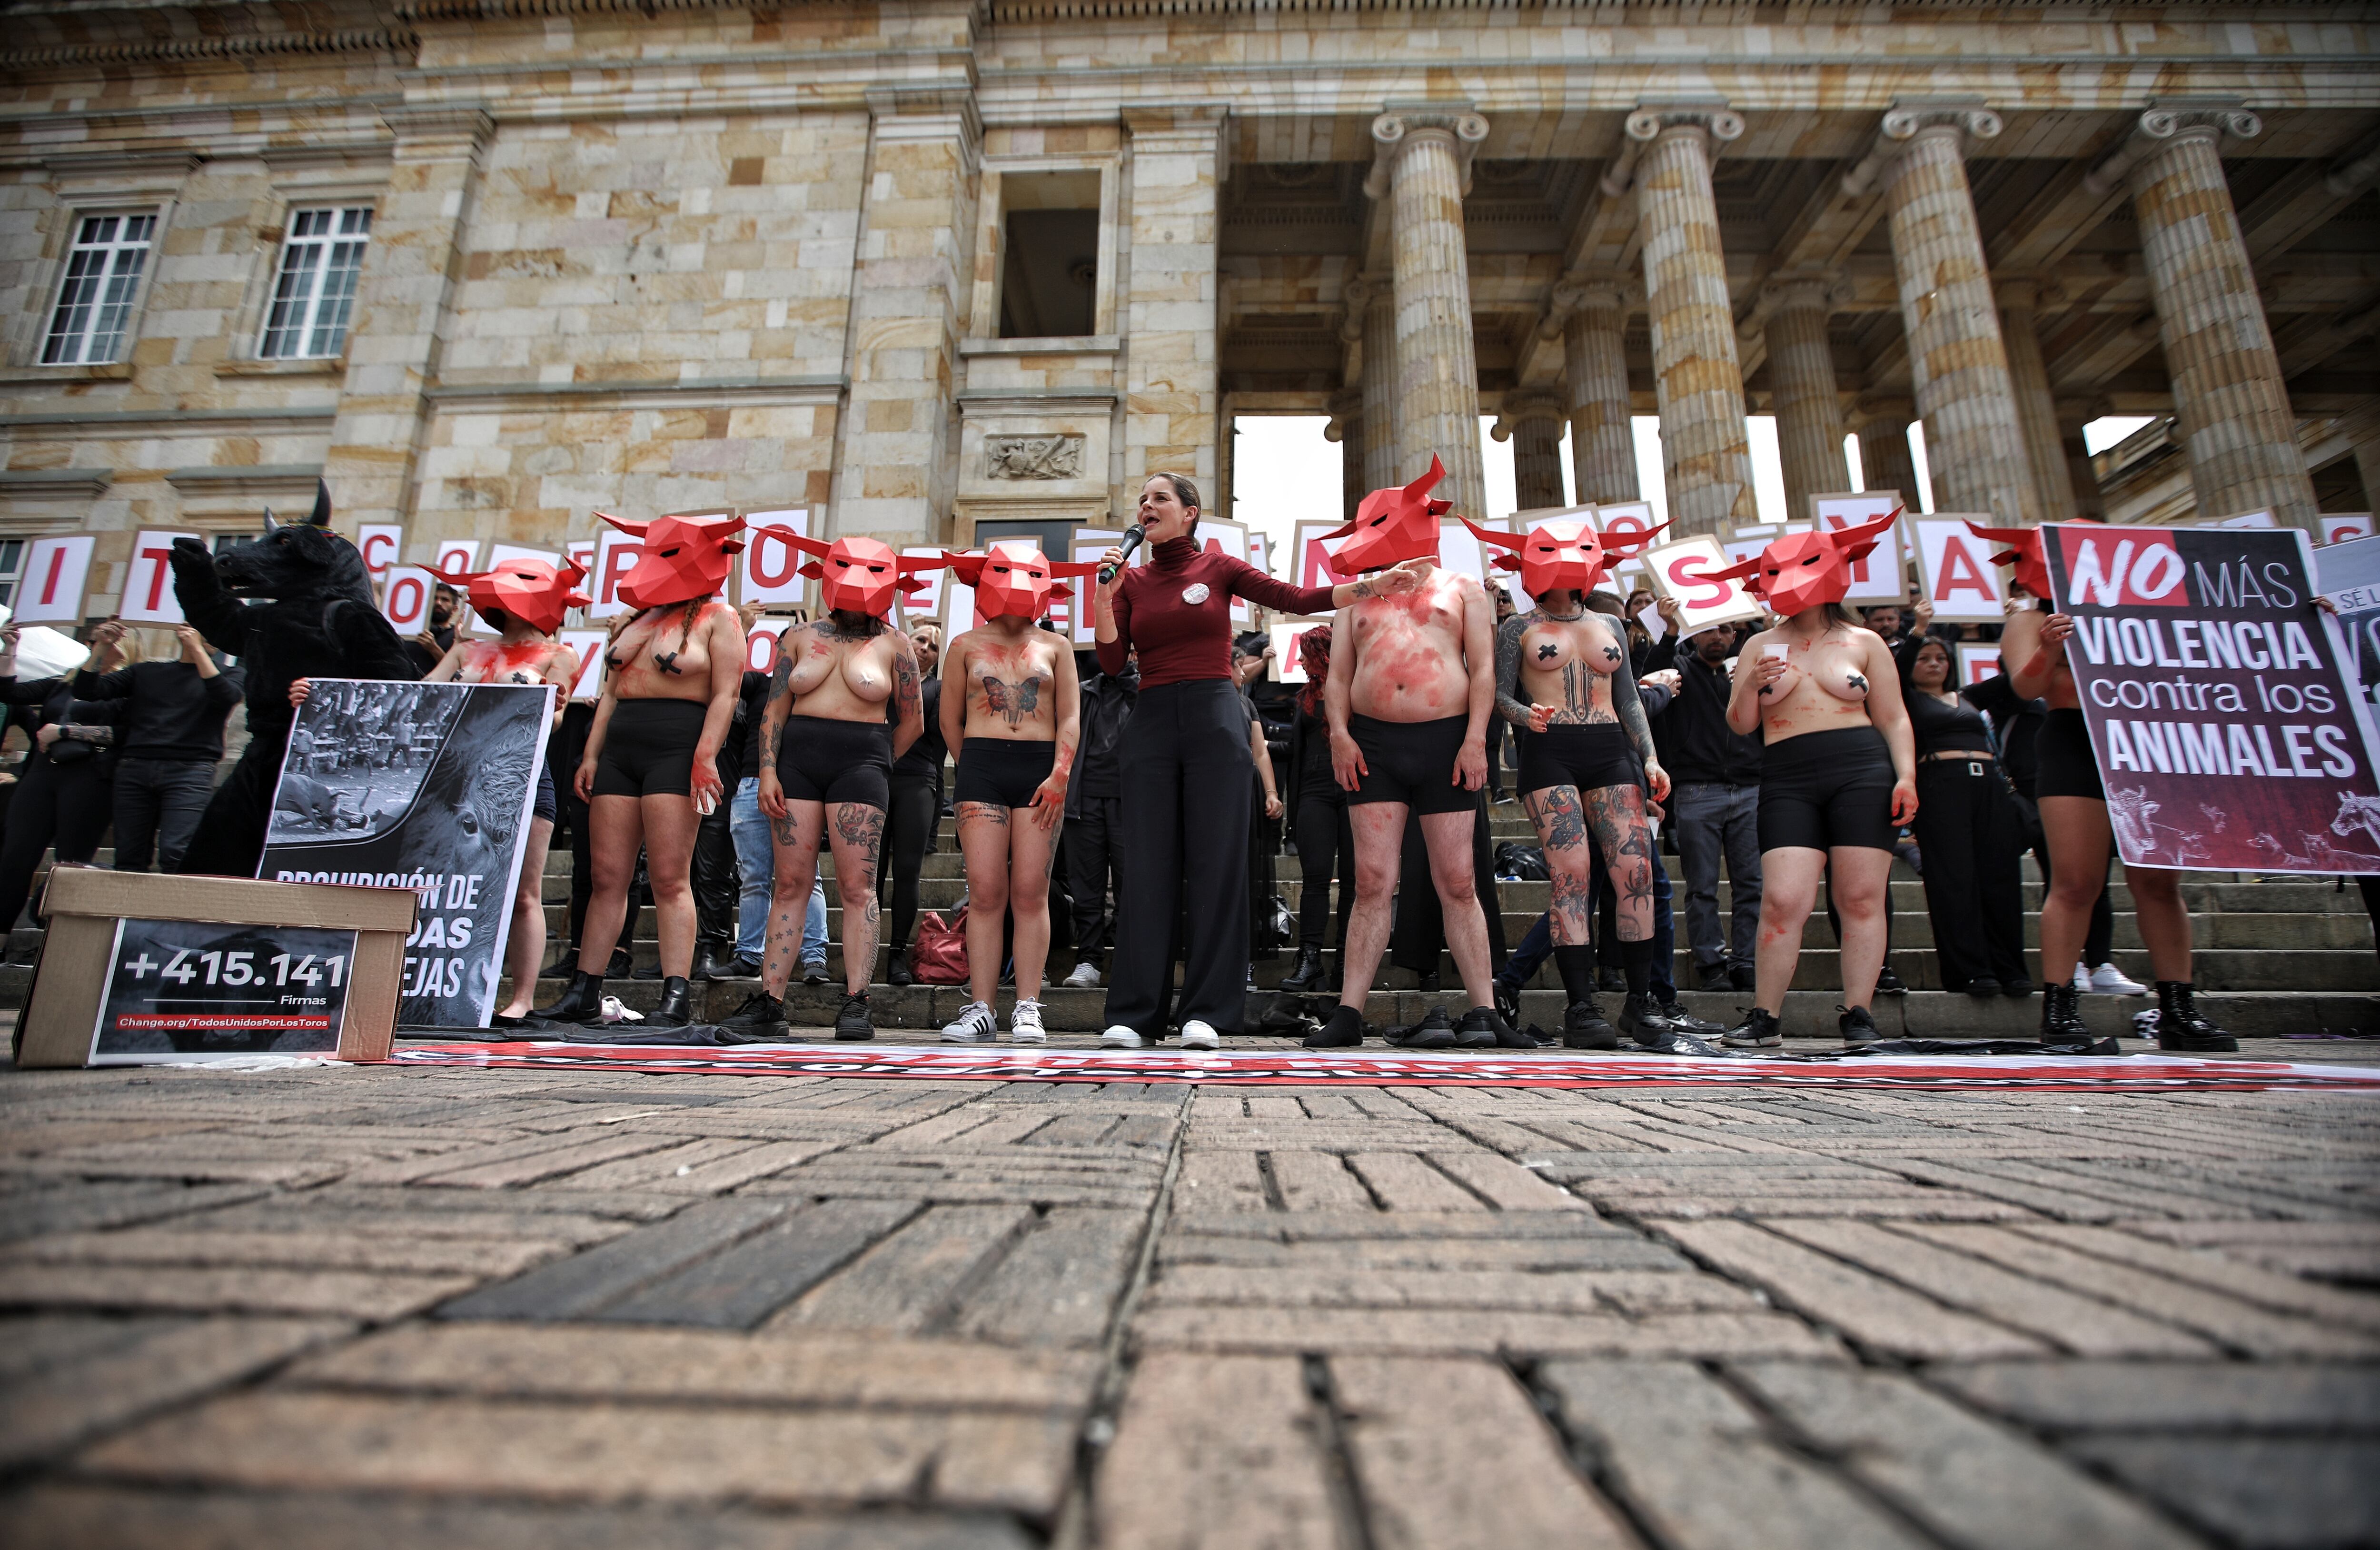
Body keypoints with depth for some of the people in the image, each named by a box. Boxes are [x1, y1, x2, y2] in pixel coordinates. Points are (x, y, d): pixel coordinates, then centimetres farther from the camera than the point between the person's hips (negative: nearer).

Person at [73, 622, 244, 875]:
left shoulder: (230, 674, 14)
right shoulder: (147, 671, 23)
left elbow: (226, 696, -9)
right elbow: (86, 691, 16)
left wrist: (197, 649, -6)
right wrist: (101, 649, 4)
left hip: (190, 771, -4)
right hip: (134, 768, 4)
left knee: (175, 858, -19)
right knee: (128, 861, 1)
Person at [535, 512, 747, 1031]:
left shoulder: (718, 618, 2)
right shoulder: (641, 618, 23)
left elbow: (725, 694, -8)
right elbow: (612, 692, 21)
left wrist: (705, 756, -18)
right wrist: (591, 754, 13)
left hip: (677, 749, -7)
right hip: (620, 749, 7)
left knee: (670, 877, -11)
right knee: (608, 876, 5)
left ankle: (676, 997, -9)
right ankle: (585, 992, 11)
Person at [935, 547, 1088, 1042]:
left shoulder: (1054, 647, 13)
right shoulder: (967, 645, 14)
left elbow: (1070, 718, 6)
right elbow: (950, 720, 16)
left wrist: (1059, 775, -5)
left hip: (1041, 768, 0)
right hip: (981, 765, 0)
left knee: (1029, 891, -4)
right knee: (985, 891, -5)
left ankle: (1028, 1010, 0)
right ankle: (980, 1009, -2)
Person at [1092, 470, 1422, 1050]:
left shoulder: (1219, 567, 9)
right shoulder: (1130, 578, 13)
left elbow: (1294, 598, 2)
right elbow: (1112, 662, 5)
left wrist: (1368, 586, -7)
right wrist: (1103, 595, -7)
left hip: (1215, 718, -2)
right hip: (1151, 720, 2)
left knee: (1216, 863, -4)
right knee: (1148, 866, -1)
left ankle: (1206, 1011, 2)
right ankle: (1133, 1013, 4)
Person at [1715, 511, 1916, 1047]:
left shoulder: (1863, 642, 13)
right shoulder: (1759, 647, 14)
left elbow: (1893, 717, 12)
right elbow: (1740, 725, 12)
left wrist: (1906, 775, -1)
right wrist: (1750, 686, -8)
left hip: (1863, 773, 0)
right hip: (1787, 781, 0)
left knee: (1862, 898, -2)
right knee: (1783, 899, -10)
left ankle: (1857, 1012, 9)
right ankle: (1766, 1017, 0)